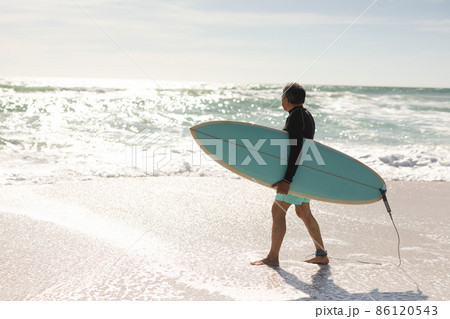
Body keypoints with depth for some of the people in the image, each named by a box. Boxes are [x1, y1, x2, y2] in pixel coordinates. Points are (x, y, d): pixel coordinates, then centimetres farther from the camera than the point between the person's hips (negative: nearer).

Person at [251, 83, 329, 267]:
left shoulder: (295, 118, -16)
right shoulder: (306, 115, 14)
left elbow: (296, 150, -24)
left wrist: (287, 180, -27)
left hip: (297, 173, -10)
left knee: (278, 211, -5)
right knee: (303, 213, 15)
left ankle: (273, 257, 1)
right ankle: (321, 255, 20)